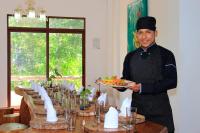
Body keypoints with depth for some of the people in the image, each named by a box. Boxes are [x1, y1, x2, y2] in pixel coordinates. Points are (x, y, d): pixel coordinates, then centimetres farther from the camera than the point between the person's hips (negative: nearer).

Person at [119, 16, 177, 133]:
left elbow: (172, 82, -13)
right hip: (136, 107, 4)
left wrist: (142, 87, -20)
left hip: (159, 111, -3)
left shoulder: (166, 55, -6)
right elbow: (126, 80, 12)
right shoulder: (131, 56, 7)